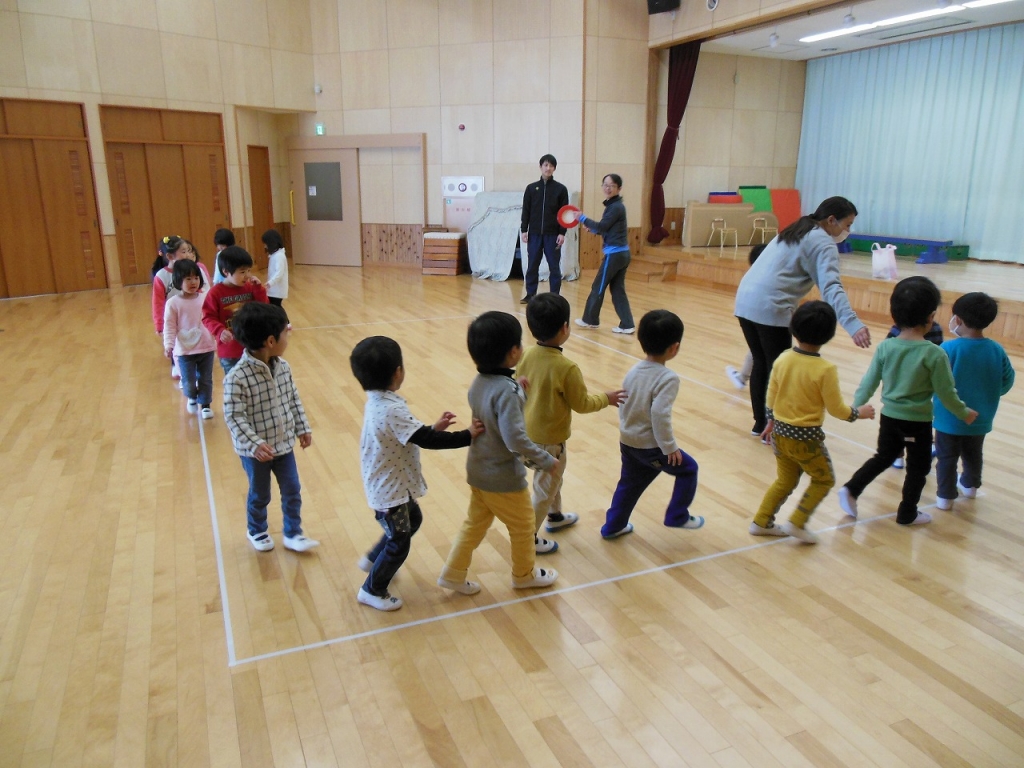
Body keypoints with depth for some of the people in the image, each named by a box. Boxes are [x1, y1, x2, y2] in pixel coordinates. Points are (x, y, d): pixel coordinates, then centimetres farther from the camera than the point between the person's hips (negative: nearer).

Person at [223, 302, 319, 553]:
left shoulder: (283, 367, -6)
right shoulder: (237, 378, -26)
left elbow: (294, 399, 5)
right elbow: (234, 416, -24)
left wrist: (303, 428, 6)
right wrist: (254, 444, -29)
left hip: (283, 443, 5)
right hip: (257, 450, -5)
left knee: (292, 491, 14)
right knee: (259, 495, 17)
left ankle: (292, 534, 33)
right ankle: (257, 532, 43)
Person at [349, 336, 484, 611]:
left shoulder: (378, 402, 0)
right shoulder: (392, 410, -31)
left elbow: (412, 436, 8)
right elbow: (426, 441, -32)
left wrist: (434, 428, -1)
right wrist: (467, 435, -26)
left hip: (392, 484, 10)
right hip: (389, 489, -10)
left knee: (412, 521, 29)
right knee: (399, 542, 9)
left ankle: (373, 560, 45)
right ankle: (372, 590, 27)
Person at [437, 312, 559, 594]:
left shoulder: (478, 382, -3)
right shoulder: (506, 391, -29)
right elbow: (515, 439, -32)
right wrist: (546, 460, -19)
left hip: (478, 470, 7)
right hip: (503, 476, -7)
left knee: (475, 523, 22)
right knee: (523, 526, 16)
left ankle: (453, 574, 30)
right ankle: (524, 574, 36)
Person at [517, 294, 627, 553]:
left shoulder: (528, 356, -8)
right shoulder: (567, 368, -26)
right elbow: (581, 404, -14)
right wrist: (606, 398, 0)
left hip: (529, 430, 7)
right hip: (550, 437, -7)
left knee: (553, 476, 28)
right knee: (545, 486, 9)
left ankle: (555, 516, 48)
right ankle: (529, 538, 18)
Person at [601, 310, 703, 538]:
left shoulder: (634, 371, 2)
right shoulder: (668, 378, -21)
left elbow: (622, 403, 9)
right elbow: (660, 414, -28)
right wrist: (670, 447, -19)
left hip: (627, 441, 8)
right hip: (650, 446, -7)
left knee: (629, 483, 23)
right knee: (687, 468, 14)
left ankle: (613, 526, 33)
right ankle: (677, 516, 21)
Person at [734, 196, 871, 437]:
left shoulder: (796, 230, 22)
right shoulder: (823, 243, -5)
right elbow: (831, 287, -21)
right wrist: (853, 324, -31)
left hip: (745, 302, 8)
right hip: (771, 309, -8)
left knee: (761, 364, 18)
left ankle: (760, 423, 26)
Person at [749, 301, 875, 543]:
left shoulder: (782, 359, -4)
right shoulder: (825, 369, -20)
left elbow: (771, 396, 6)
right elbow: (836, 408, -12)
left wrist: (771, 421, 21)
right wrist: (858, 413, 7)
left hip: (780, 432, 6)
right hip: (806, 437, -5)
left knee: (785, 481, 23)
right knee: (823, 479, 18)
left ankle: (761, 522, 26)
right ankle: (797, 523, 13)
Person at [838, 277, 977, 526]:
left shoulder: (885, 347, -8)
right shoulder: (934, 354, -18)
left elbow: (869, 382, -2)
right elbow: (946, 393, -10)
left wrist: (855, 408, 12)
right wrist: (964, 413, 7)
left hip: (889, 416, 4)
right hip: (918, 422, -4)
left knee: (883, 457, 23)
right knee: (918, 468, 15)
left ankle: (851, 489, 12)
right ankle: (907, 514, 26)